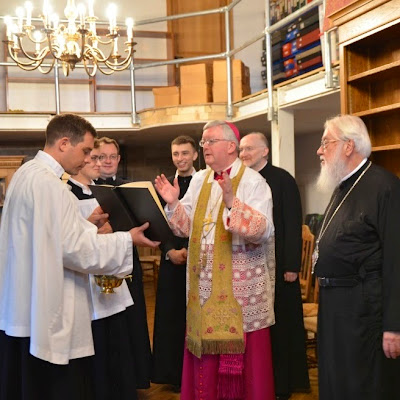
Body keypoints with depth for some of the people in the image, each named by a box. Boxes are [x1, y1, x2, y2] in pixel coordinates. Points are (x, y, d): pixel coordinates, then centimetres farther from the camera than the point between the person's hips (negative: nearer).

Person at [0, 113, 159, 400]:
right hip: (48, 314, -10)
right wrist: (128, 239, -14)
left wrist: (88, 223, 10)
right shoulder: (48, 182, -20)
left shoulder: (26, 174, 12)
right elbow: (71, 247, -22)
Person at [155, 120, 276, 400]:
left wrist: (232, 201, -29)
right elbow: (188, 228, 11)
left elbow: (264, 230, -20)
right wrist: (173, 204, -5)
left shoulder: (253, 181, -8)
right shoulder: (199, 180, 10)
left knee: (242, 353, 3)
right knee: (206, 350, 12)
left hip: (240, 284, -5)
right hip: (204, 282, 5)